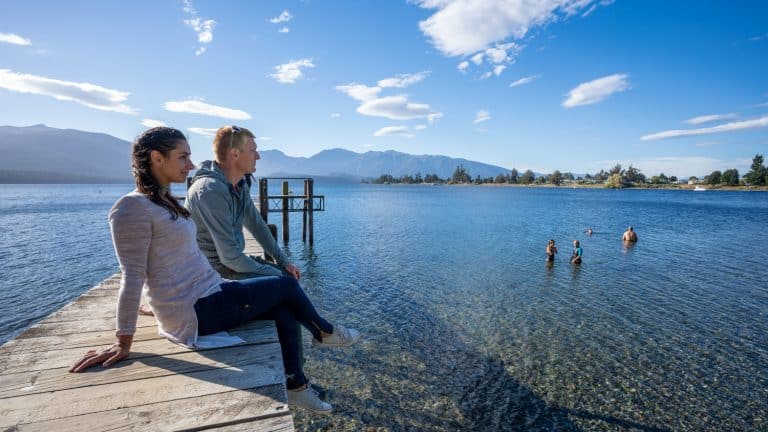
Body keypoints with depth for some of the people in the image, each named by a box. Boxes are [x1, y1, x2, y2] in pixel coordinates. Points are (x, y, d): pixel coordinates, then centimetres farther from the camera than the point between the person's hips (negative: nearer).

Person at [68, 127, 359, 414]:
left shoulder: (164, 202, 13)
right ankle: (323, 333, 28)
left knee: (284, 310, 8)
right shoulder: (133, 207, -16)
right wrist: (123, 343, -14)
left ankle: (296, 387, 20)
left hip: (206, 296, 9)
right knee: (286, 285, 1)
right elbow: (132, 277, -18)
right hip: (196, 312, -9)